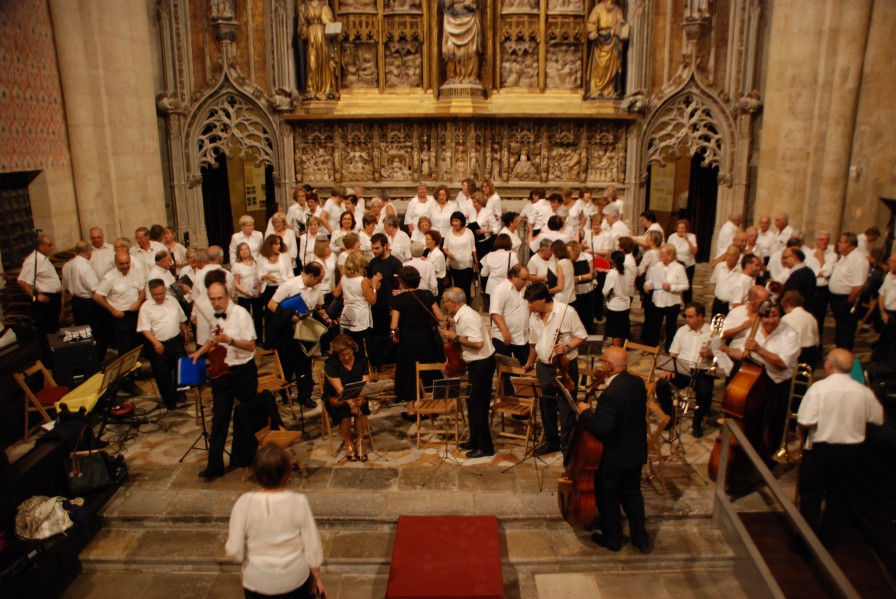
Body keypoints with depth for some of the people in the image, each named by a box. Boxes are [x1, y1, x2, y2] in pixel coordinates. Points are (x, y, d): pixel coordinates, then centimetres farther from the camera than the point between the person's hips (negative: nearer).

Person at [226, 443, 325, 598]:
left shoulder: (245, 503, -17)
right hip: (295, 579, 0)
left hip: (257, 582, 1)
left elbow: (234, 551, -12)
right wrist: (318, 579, 7)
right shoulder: (298, 501, -16)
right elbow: (312, 546, -8)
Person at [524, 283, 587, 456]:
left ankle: (567, 444, 16)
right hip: (544, 367, 6)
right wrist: (530, 363, 29)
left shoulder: (566, 312, -15)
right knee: (545, 406, 14)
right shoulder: (534, 316, 3)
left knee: (566, 407, 2)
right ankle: (551, 441, 31)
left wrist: (567, 347, -24)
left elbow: (581, 336, -8)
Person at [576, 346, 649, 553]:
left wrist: (585, 413, -19)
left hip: (614, 457, -8)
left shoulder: (610, 394, -32)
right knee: (632, 493, 25)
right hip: (636, 452, 8)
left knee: (608, 499, 15)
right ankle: (640, 538, 37)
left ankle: (612, 539, 33)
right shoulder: (638, 383, -6)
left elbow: (602, 429, -33)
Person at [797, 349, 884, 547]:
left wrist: (802, 438, -2)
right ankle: (828, 540, 29)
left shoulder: (819, 388, -19)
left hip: (820, 449, -4)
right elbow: (877, 419, 5)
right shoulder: (864, 392, -8)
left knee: (811, 495, 12)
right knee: (839, 497, 18)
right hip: (852, 450, 4)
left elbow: (804, 422, -23)